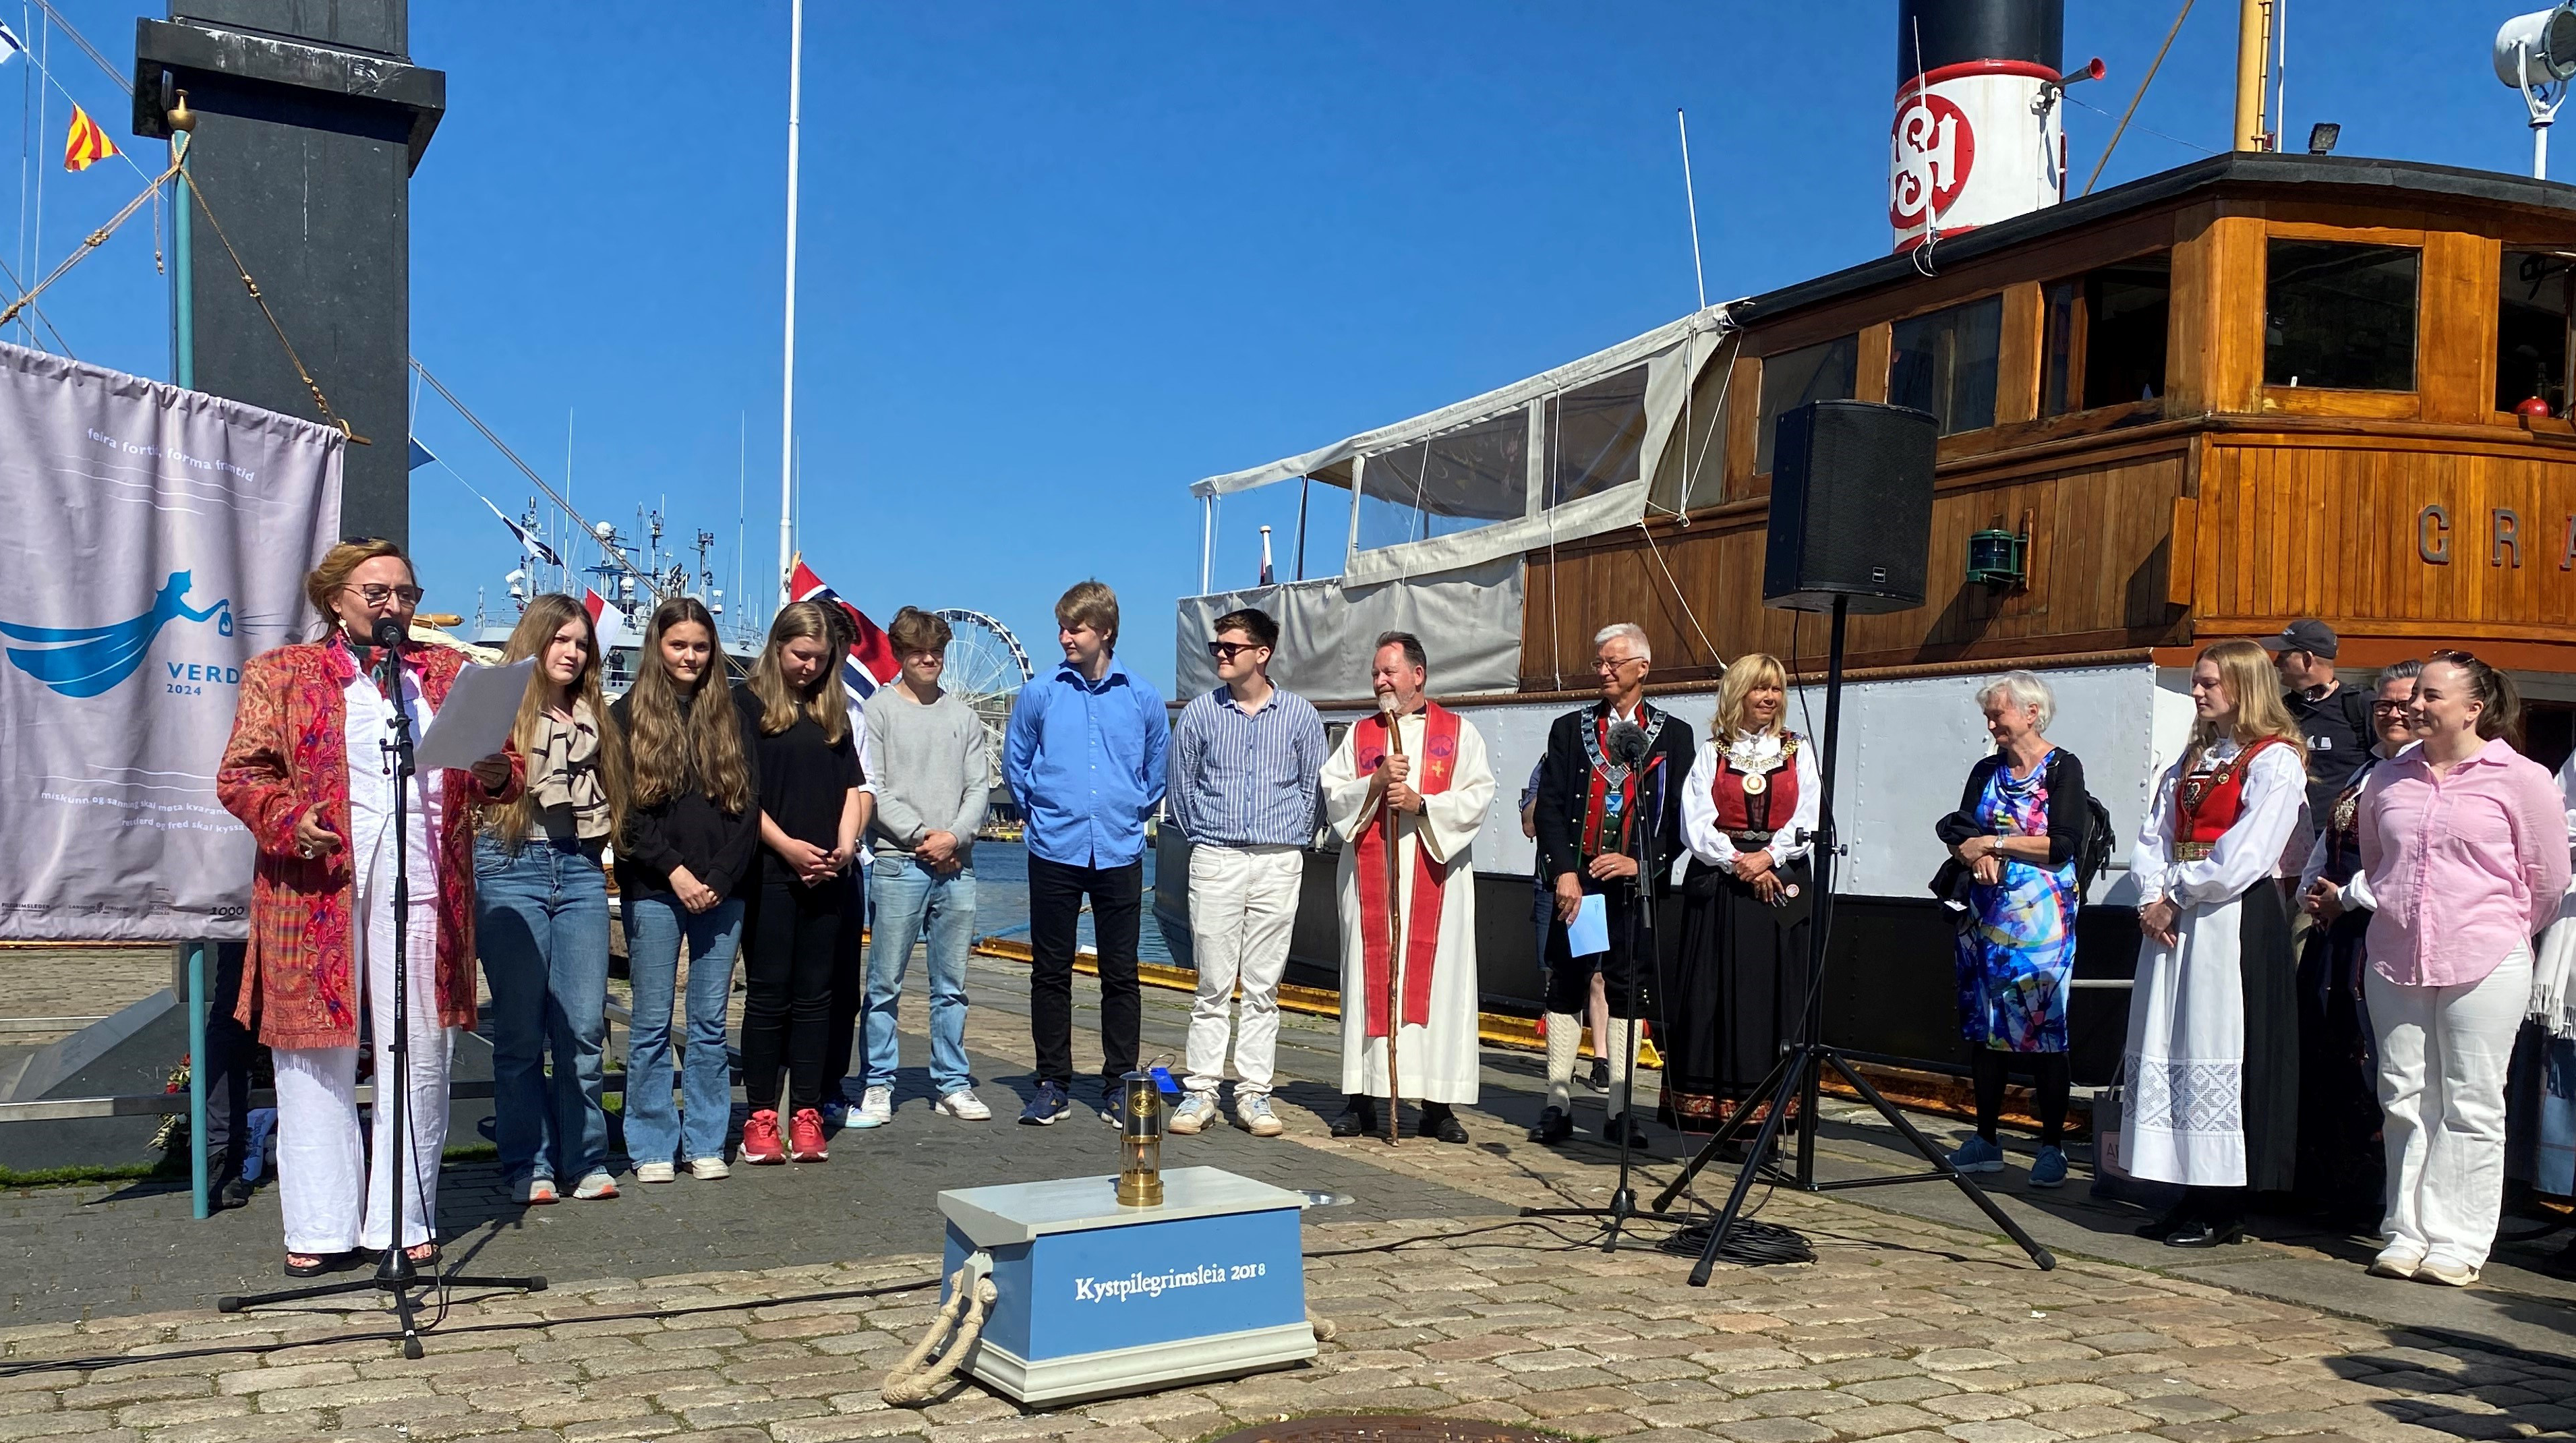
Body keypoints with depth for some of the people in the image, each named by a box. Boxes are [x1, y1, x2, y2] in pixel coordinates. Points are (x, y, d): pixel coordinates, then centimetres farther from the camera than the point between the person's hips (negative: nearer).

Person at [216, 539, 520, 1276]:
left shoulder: (448, 673, 16)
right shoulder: (281, 674, 9)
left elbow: (505, 767, 14)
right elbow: (240, 773, 3)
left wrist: (496, 775, -9)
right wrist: (288, 821, -15)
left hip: (423, 887, 2)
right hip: (318, 891, -2)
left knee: (419, 1053, 3)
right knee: (318, 1057, 3)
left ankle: (408, 1219, 13)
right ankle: (320, 1228, 12)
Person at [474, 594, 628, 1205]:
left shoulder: (593, 718, 17)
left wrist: (599, 838, 8)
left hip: (579, 870, 4)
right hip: (511, 866, -4)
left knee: (584, 1027, 3)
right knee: (520, 1030, 2)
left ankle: (586, 1159, 12)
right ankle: (528, 1164, 9)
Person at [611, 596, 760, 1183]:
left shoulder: (730, 718, 11)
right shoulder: (629, 715, 4)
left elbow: (748, 803, 6)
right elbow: (627, 809, -3)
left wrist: (719, 877, -7)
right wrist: (675, 873, -12)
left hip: (722, 891, 2)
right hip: (653, 891, -2)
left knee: (710, 1023, 6)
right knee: (653, 1023, 1)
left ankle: (706, 1144, 13)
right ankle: (653, 1147, 9)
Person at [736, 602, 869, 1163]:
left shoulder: (832, 710, 15)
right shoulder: (747, 703, 0)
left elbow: (853, 784, 13)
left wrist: (847, 841, -4)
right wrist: (786, 844, -14)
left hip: (826, 875, 4)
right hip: (768, 871, -4)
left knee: (815, 994, 6)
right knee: (768, 992, 0)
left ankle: (807, 1115, 10)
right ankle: (760, 1116, 6)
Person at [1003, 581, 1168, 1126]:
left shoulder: (1142, 698, 2)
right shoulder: (1039, 693, 0)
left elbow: (1157, 771, 16)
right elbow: (1015, 764, 13)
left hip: (1120, 854, 0)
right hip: (1054, 853, 0)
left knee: (1120, 974, 5)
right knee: (1050, 972, 5)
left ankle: (1119, 1083, 14)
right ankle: (1053, 1082, 15)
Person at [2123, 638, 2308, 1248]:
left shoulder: (2276, 762, -5)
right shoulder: (2190, 762, 19)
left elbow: (2245, 857, -15)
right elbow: (2152, 841, 14)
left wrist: (2177, 896, -10)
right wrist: (2152, 898, -3)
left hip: (2236, 924, -8)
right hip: (2171, 922, 8)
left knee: (2221, 1053, -6)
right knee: (2170, 1051, 6)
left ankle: (2225, 1209, 1)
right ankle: (2192, 1195, 13)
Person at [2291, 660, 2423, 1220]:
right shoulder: (2363, 774, 20)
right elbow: (2324, 848, 25)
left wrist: (2345, 897, -10)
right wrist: (2312, 892, 7)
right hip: (2334, 937, 9)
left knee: (2376, 1067, -6)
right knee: (2327, 1063, 12)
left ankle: (2384, 1199, 3)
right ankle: (2334, 1193, 22)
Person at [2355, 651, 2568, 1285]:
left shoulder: (2521, 779, -2)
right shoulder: (2389, 779, 11)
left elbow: (2548, 881, 3)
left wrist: (2500, 934, 11)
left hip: (2484, 965, -4)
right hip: (2395, 961, 4)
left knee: (2470, 1104, -1)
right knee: (2405, 1100, 7)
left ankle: (2459, 1244, 5)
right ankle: (2408, 1232, 15)